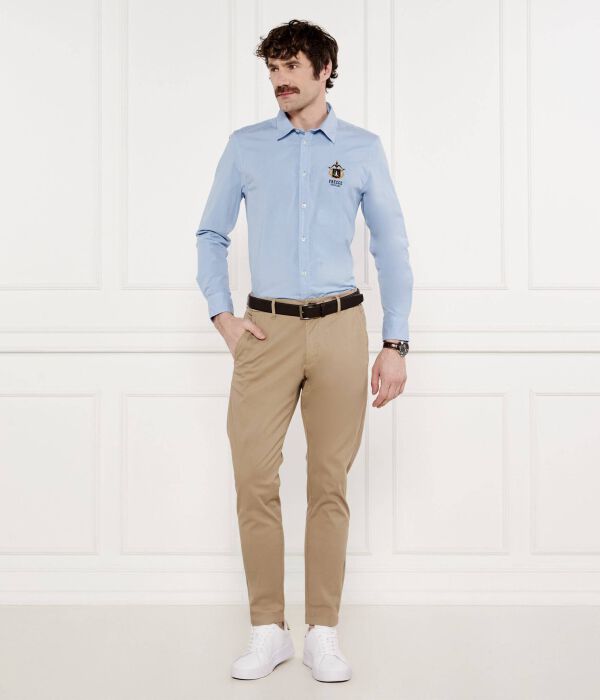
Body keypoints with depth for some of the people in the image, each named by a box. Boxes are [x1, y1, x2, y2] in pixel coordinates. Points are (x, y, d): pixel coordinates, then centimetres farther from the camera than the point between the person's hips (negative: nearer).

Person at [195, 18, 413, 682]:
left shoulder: (363, 148, 7)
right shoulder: (245, 146, 10)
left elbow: (392, 247, 7)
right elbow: (211, 235, 15)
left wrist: (395, 344, 1)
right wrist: (222, 316, 2)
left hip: (340, 328, 0)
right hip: (266, 329, 1)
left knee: (330, 484, 2)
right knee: (255, 480, -4)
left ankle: (323, 632, 13)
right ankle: (267, 630, 10)